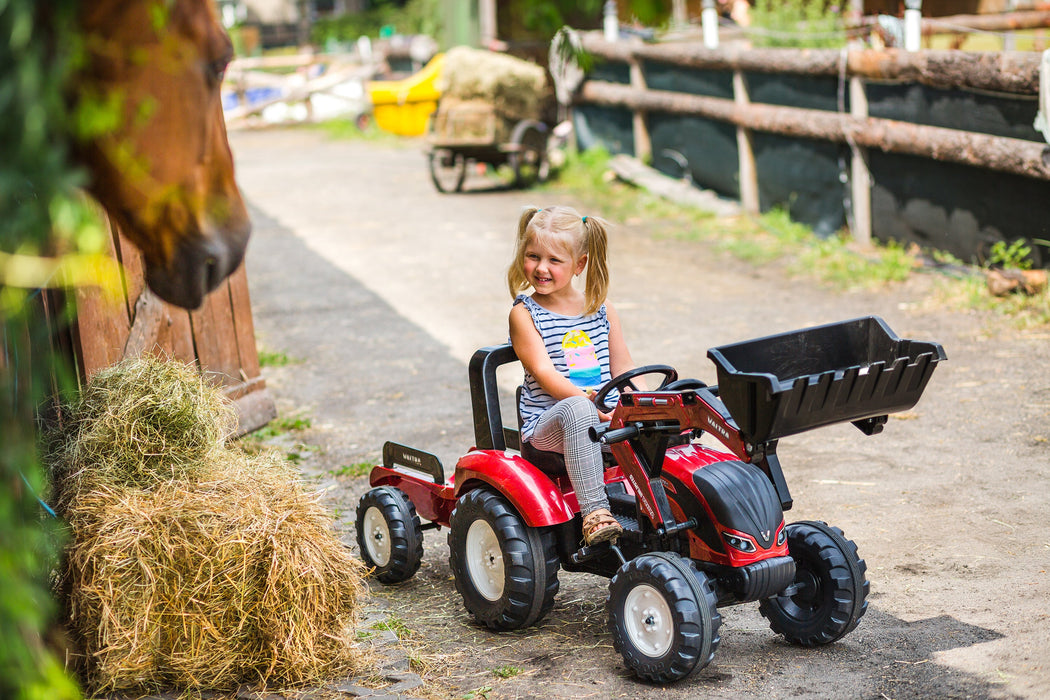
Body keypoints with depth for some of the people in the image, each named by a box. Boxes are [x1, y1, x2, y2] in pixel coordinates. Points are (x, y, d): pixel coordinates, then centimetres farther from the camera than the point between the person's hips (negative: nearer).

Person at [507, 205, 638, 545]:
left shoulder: (601, 310, 14)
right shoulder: (524, 314, 1)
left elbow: (623, 369, 13)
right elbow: (544, 372, -12)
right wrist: (587, 400, -28)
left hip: (606, 418, 4)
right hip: (546, 424, -4)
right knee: (576, 409, -38)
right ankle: (594, 510, -40)